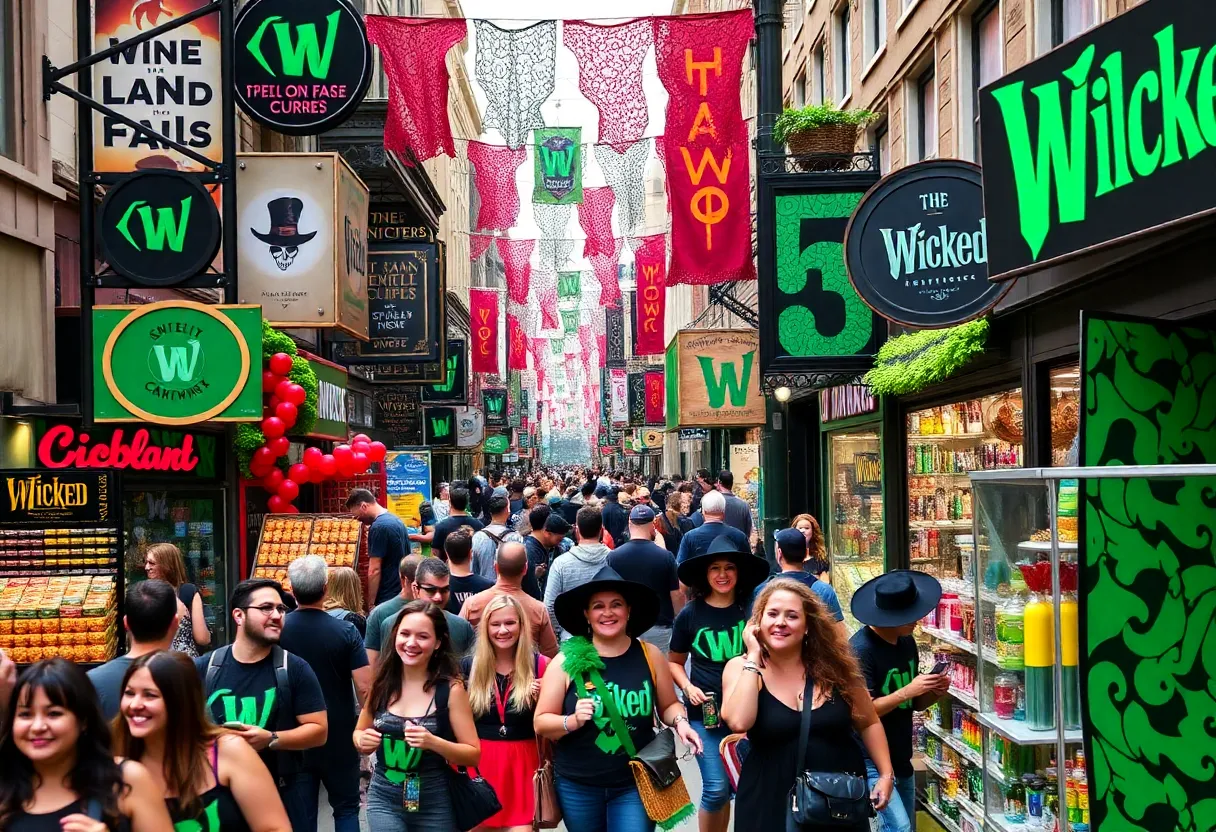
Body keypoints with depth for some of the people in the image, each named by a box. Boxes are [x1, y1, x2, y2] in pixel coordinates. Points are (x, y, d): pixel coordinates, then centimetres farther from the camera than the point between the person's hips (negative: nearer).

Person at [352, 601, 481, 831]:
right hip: (383, 798, 1)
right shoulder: (381, 683, -3)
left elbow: (473, 754, -7)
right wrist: (363, 741, -10)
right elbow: (359, 734, 12)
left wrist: (433, 743, -23)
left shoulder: (450, 688, -11)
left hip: (433, 803, -1)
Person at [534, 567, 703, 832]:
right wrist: (572, 721, -21)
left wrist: (680, 722, -10)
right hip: (578, 786, 0)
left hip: (635, 784, 0)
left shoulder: (650, 655, -1)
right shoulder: (566, 662, -7)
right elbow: (541, 722, -2)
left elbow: (668, 705, 12)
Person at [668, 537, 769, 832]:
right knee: (716, 789, -4)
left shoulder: (751, 609, 0)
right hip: (705, 711, -1)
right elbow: (674, 662, 10)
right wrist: (687, 687, -6)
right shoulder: (690, 614, -2)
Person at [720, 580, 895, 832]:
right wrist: (754, 657, -19)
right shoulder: (741, 667, -6)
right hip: (771, 801, -2)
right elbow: (738, 722, -25)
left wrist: (886, 775, -1)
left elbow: (868, 723, 9)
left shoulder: (833, 666, -2)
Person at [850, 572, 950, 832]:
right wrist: (907, 691, -25)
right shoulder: (860, 649, -19)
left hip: (901, 759, 8)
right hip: (871, 761, -8)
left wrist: (934, 692, -5)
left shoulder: (907, 642, 7)